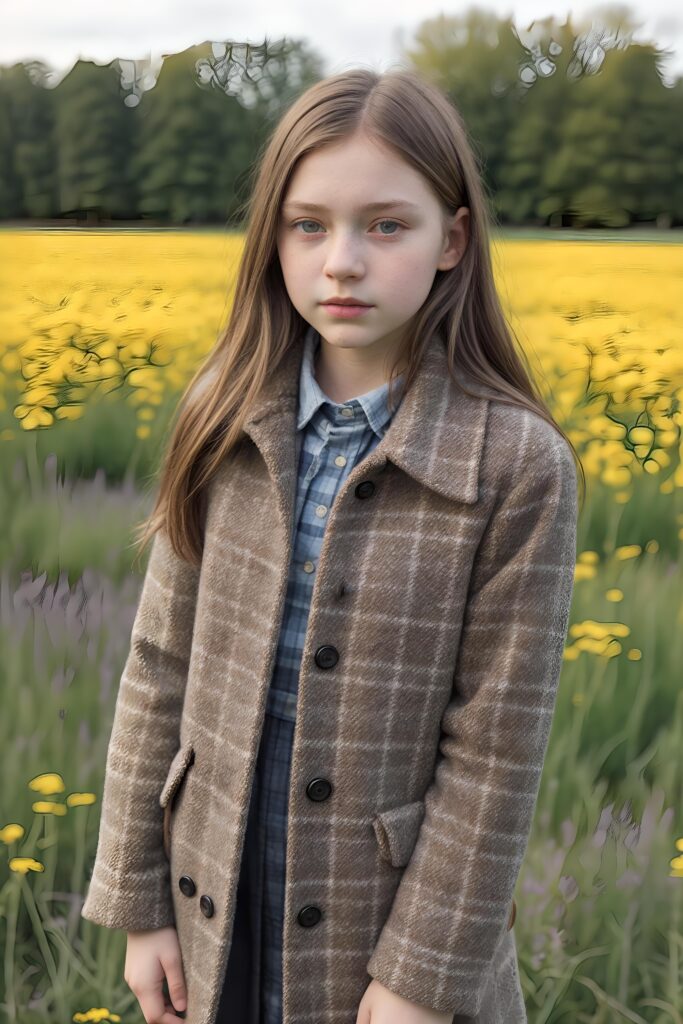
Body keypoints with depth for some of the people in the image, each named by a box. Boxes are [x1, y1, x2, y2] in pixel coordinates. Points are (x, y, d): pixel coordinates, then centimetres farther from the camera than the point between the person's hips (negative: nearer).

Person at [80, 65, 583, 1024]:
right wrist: (140, 902, 1)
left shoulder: (518, 464, -16)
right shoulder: (227, 419, -6)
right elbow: (162, 667, -1)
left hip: (394, 911, -2)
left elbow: (498, 744, -13)